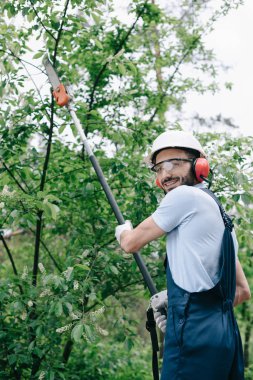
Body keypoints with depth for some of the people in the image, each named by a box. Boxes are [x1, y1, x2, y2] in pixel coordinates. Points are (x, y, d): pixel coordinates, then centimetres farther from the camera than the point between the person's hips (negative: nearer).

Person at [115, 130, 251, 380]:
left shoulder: (185, 195, -6)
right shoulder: (219, 212, 21)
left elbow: (131, 244, 0)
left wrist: (123, 231, 24)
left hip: (194, 332, -9)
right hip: (225, 330, 9)